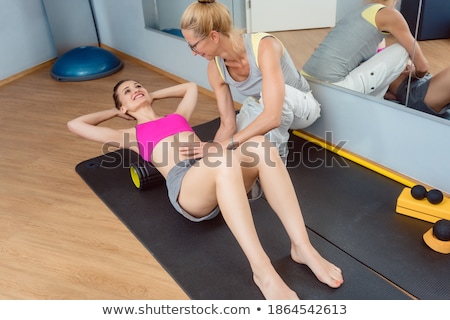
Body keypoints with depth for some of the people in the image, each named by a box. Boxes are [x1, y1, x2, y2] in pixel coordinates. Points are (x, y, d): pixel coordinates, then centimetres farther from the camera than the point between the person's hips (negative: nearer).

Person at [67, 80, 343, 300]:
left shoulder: (178, 116, 37)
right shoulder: (131, 136, 26)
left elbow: (191, 87, 56)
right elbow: (75, 124, 27)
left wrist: (154, 95, 51)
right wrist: (114, 112, 38)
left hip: (217, 174, 5)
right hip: (184, 184, -4)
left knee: (261, 145, -30)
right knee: (225, 158, -39)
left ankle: (303, 247, -31)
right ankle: (263, 271, -44)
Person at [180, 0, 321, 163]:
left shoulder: (264, 46, -38)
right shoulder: (215, 68, -19)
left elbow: (272, 116, -48)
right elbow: (228, 126, -16)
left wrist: (223, 145, -50)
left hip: (300, 105, -5)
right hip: (259, 108, 5)